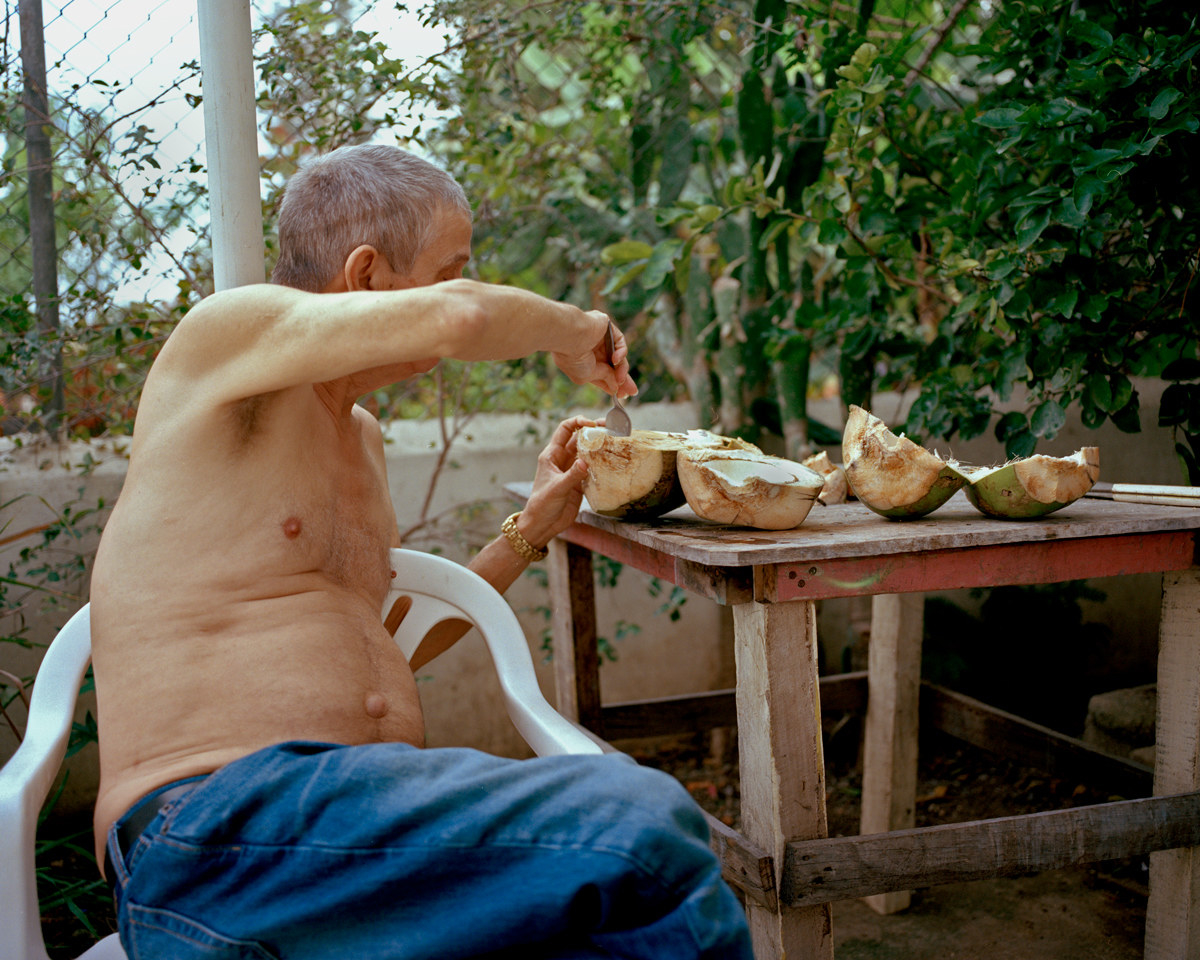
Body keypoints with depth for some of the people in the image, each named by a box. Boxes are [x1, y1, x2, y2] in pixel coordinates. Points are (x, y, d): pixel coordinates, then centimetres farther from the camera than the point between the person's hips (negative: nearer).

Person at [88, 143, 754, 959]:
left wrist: (531, 531, 26)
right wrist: (571, 328, 2)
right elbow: (457, 318, -20)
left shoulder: (362, 437, 22)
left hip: (367, 810, 8)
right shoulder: (224, 331, -2)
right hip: (216, 822, -7)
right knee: (640, 825, -27)